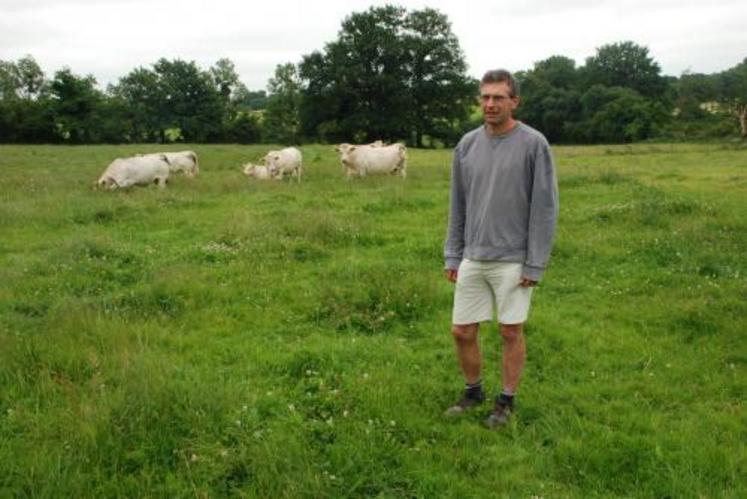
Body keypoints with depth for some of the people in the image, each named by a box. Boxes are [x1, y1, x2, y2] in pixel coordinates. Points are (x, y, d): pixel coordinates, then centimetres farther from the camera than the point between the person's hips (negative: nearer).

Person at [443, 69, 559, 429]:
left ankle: (506, 402, 23)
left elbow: (544, 207, -8)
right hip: (472, 259, 4)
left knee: (511, 332, 6)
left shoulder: (534, 144, -8)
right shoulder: (467, 144, 6)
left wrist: (535, 264, -11)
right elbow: (458, 206, 11)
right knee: (462, 331, 8)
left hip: (513, 261, -4)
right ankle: (473, 392, 30)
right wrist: (452, 255, 8)